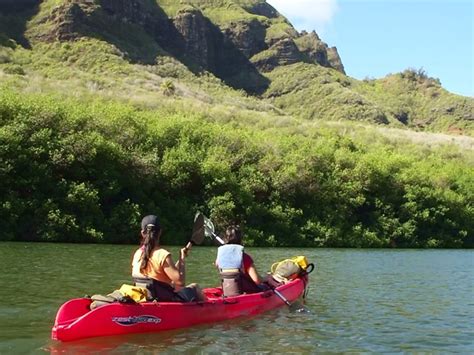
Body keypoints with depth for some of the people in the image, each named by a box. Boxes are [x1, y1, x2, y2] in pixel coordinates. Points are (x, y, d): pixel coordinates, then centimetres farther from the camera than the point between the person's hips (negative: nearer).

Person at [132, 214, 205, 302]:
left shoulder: (137, 254, 1)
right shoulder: (163, 255, -21)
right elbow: (180, 281, -22)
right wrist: (182, 259, -9)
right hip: (164, 299, -7)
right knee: (195, 287, 16)